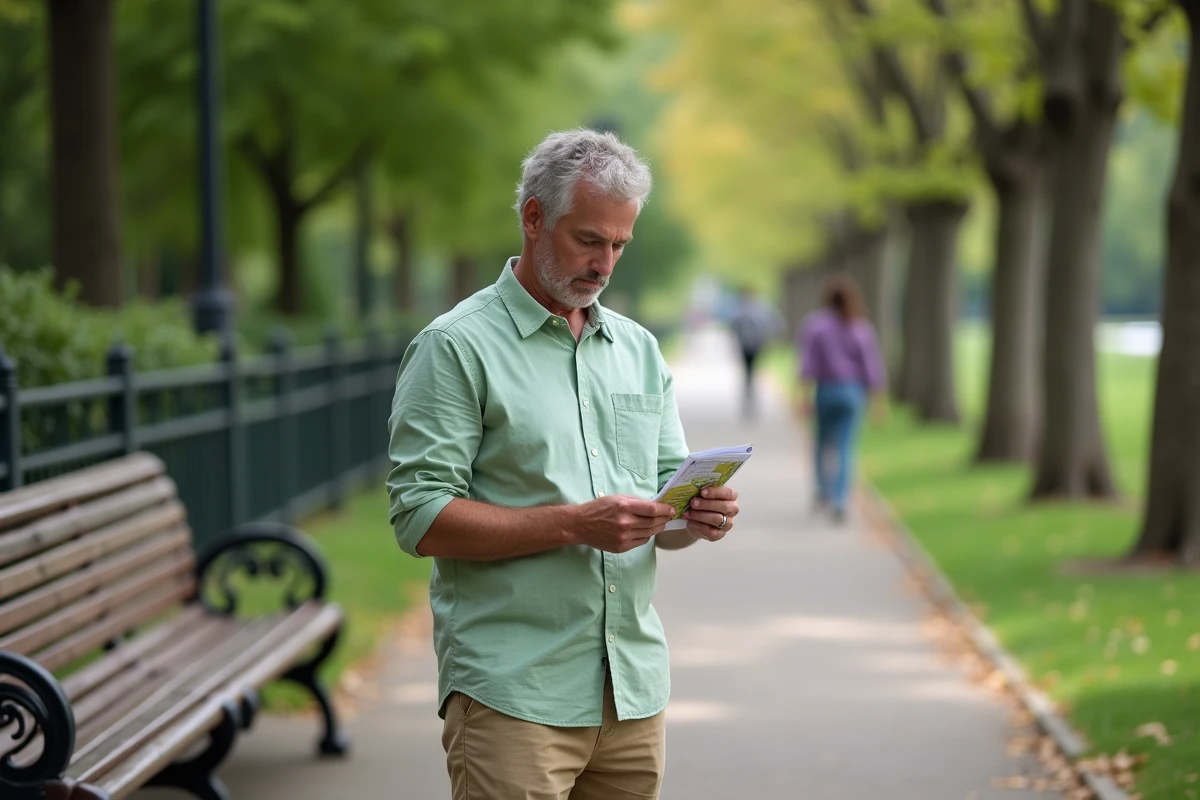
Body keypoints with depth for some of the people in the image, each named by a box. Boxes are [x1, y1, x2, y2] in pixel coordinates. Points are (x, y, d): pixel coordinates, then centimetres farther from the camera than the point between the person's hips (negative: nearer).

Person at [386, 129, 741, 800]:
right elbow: (422, 518, -12)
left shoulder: (638, 349, 15)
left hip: (635, 689, 6)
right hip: (513, 694, -6)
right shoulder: (456, 347, -4)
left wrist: (699, 514, -7)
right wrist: (574, 525, -20)